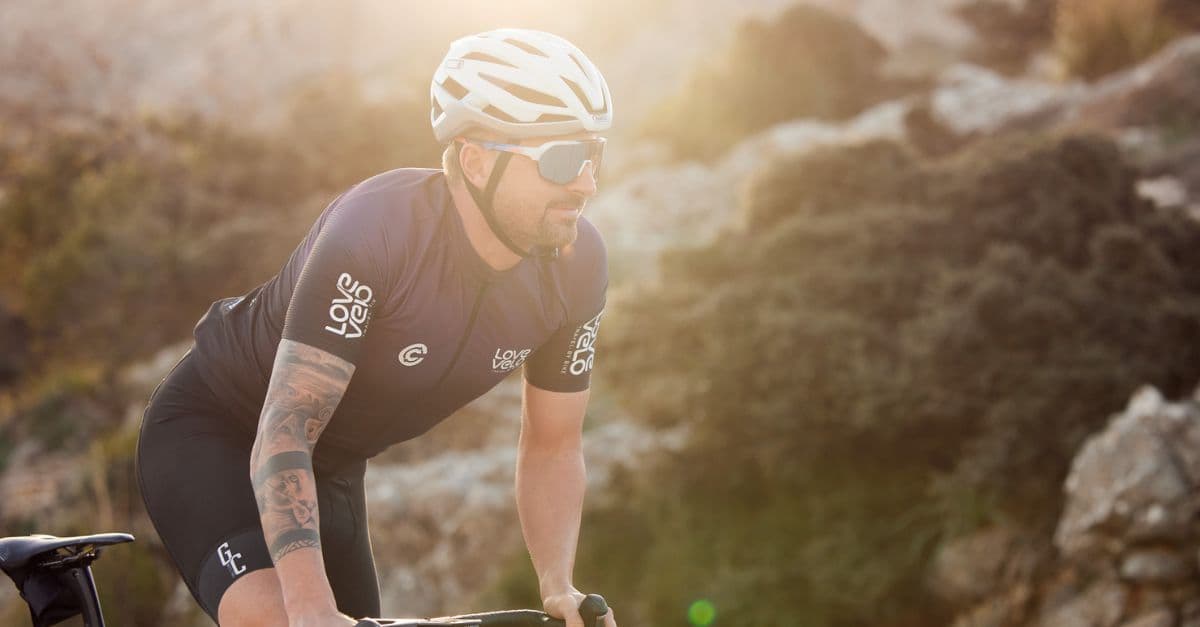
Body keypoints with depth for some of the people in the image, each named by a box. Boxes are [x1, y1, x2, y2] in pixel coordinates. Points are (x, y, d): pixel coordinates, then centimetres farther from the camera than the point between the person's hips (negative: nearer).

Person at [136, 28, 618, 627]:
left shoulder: (576, 264, -15)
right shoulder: (375, 227, -34)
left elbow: (552, 446, -3)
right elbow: (286, 427, -36)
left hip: (333, 466, 7)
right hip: (208, 434, -7)